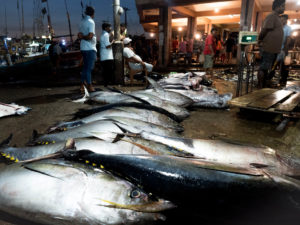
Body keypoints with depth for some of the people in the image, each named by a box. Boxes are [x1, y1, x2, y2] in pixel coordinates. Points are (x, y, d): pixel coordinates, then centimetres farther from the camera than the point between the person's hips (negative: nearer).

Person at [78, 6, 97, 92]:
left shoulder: (82, 22, 14)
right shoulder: (91, 22, -10)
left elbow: (80, 36, 14)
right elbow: (90, 36, -18)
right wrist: (83, 37, -4)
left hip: (83, 48, 8)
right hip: (90, 48, -8)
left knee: (85, 67, 12)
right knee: (89, 67, -4)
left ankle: (82, 85, 12)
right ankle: (89, 86, 0)